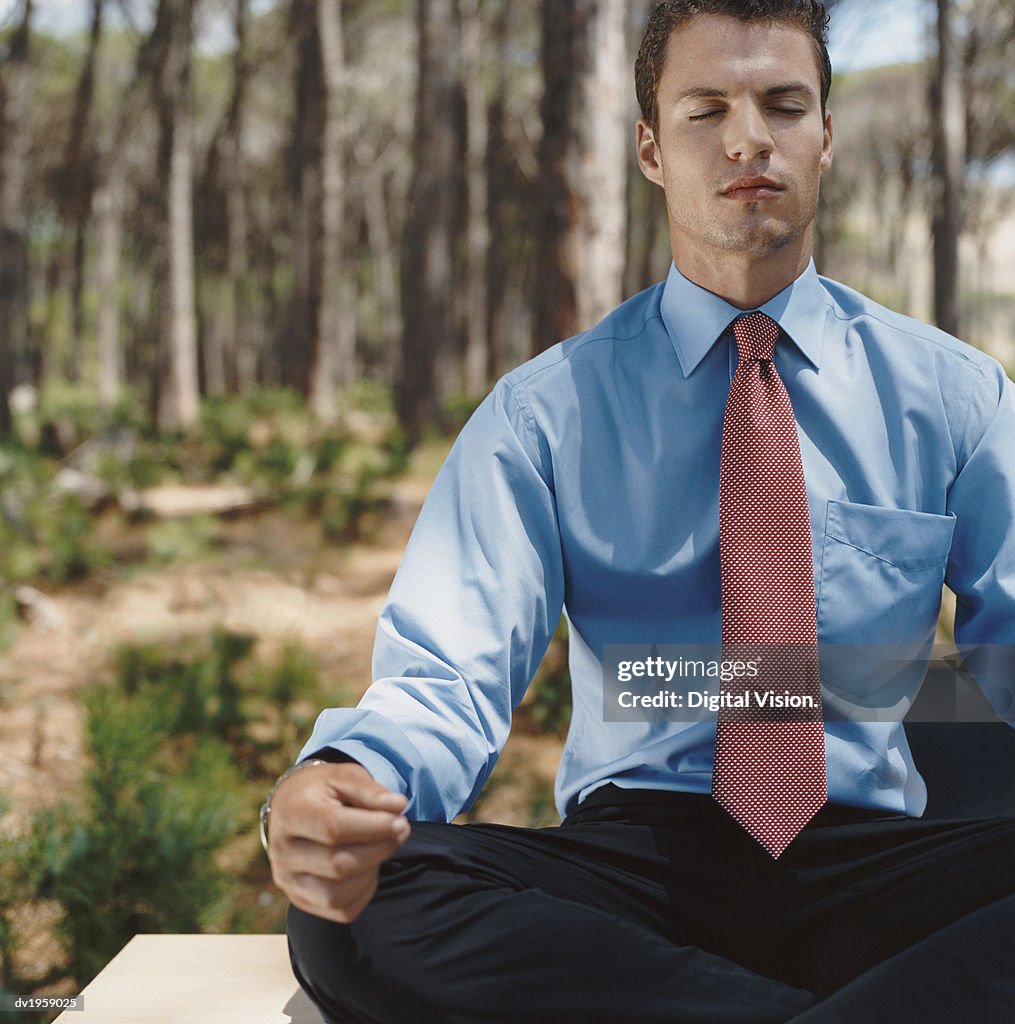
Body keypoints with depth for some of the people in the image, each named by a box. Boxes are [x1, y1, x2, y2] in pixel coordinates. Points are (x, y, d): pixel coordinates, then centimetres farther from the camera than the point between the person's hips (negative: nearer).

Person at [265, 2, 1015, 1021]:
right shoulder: (546, 410, 6)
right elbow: (449, 671, -3)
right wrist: (336, 784, -27)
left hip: (866, 858, -1)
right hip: (632, 852, 2)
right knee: (354, 914, -30)